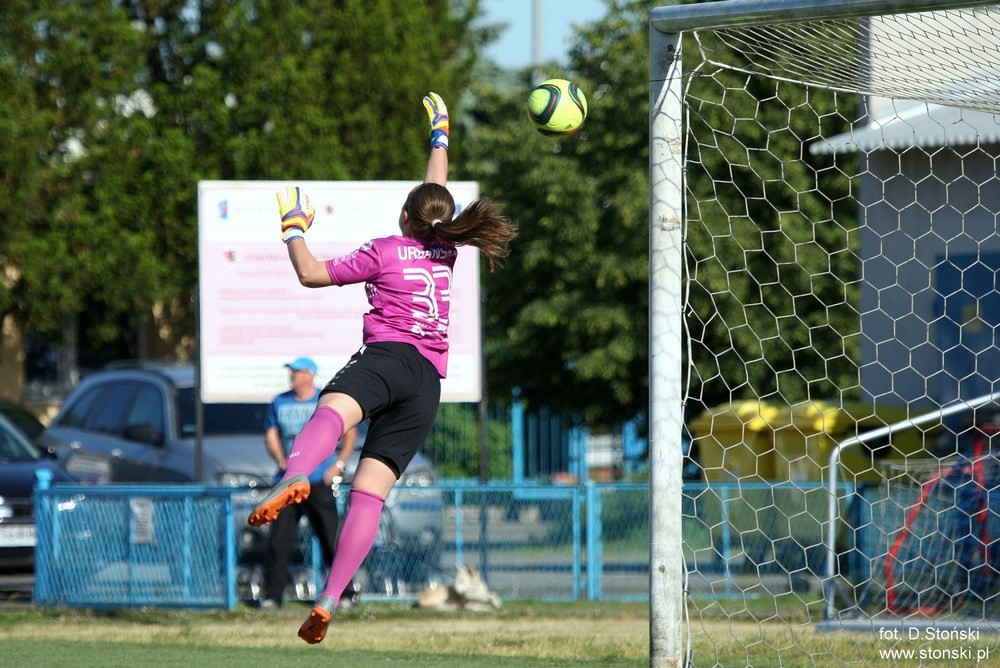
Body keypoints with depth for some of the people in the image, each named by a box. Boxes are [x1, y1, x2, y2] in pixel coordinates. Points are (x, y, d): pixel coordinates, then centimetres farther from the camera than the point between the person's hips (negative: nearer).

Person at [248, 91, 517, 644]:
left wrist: (293, 229, 23)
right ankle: (328, 602, -15)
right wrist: (439, 138, 53)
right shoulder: (445, 250, 22)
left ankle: (293, 480, -72)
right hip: (430, 382, 6)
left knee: (332, 410, -36)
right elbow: (436, 193, 41)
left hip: (390, 355, -6)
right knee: (370, 490, -2)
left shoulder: (384, 251, 9)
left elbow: (312, 274, 8)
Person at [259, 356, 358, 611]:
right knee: (279, 541, -4)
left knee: (332, 540, -4)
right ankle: (272, 595, 0)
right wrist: (282, 460, -4)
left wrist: (339, 464, -3)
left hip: (320, 482, -3)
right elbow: (270, 436, 13)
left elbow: (350, 433, 7)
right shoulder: (280, 403, 11)